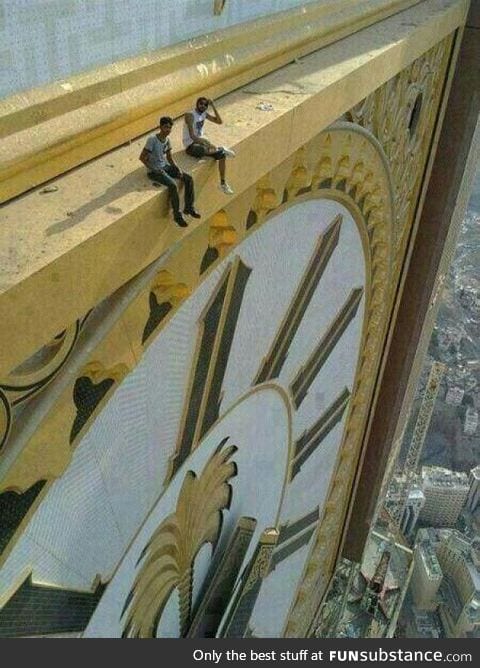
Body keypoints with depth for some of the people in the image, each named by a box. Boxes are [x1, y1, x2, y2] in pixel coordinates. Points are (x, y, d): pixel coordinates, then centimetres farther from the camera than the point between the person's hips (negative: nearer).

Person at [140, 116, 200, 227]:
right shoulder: (152, 139, -18)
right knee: (173, 185, -30)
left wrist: (177, 168, -6)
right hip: (154, 170, -8)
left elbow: (170, 158, 12)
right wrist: (154, 169, -22)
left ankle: (189, 207, 6)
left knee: (188, 178, -5)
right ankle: (177, 215, -16)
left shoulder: (167, 140, 4)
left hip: (166, 167, 8)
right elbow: (142, 157, -18)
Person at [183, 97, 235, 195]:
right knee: (202, 151, -44)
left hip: (201, 141, 8)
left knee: (221, 155, -7)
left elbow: (219, 122, 2)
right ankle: (221, 149, -17)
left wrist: (213, 107, -5)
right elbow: (192, 136, -28)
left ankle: (223, 183, 0)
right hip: (190, 144, -8)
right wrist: (207, 143, -35)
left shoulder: (204, 114, 5)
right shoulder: (190, 115, -18)